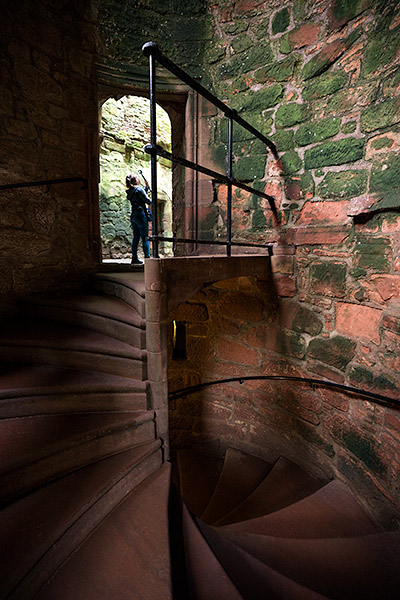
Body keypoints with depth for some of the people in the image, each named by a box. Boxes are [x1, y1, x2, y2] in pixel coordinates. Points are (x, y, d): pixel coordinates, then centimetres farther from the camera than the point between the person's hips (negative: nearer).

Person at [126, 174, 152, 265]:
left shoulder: (129, 192, 13)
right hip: (140, 215, -8)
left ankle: (134, 258, 11)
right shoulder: (139, 189, -10)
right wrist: (153, 200, 11)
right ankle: (147, 257, -7)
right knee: (145, 238, -5)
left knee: (136, 238, 10)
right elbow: (147, 201, -9)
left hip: (133, 215, 8)